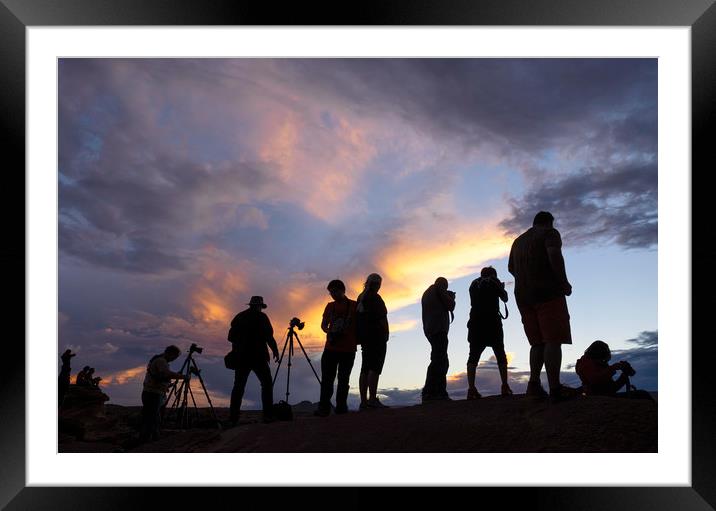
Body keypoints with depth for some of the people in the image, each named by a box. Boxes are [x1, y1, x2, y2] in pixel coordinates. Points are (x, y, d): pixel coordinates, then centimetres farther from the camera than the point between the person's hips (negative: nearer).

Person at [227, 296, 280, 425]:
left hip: (240, 357, 4)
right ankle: (268, 415, -3)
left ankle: (233, 418, 1)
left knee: (238, 387, 7)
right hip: (258, 357, -4)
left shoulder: (239, 317, 10)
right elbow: (269, 336, -9)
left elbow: (231, 337, 11)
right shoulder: (261, 317, -3)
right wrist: (275, 351, 1)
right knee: (267, 384, 5)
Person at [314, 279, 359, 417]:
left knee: (343, 379, 5)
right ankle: (324, 407, -1)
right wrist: (329, 331, -7)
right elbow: (324, 325, 15)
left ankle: (341, 406, 11)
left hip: (348, 349, -3)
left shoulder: (354, 306, 1)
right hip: (330, 348, 3)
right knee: (327, 379, -2)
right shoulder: (330, 306, 13)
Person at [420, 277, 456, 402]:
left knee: (443, 362, 12)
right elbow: (450, 306, -3)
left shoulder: (426, 293, 27)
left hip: (429, 330, 10)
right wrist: (452, 297, 17)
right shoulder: (438, 287, 2)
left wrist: (448, 297, 32)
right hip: (439, 329, -9)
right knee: (438, 361, -16)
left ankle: (441, 392, 8)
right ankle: (428, 393, -24)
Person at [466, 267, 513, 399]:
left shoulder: (474, 283, 15)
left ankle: (471, 389, -15)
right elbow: (504, 299, 10)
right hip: (492, 323, -2)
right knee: (500, 355, 9)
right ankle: (505, 387, -2)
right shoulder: (494, 281, 5)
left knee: (474, 356, -2)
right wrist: (502, 288, 30)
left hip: (475, 323, 2)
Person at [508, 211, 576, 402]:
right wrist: (564, 282, -9)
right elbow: (554, 255, -15)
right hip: (548, 293, -7)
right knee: (553, 340, -11)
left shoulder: (518, 241, 23)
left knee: (538, 342, 10)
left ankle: (534, 383, -2)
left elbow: (511, 268, 25)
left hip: (523, 296, 7)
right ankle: (555, 388, -17)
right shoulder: (550, 233, 2)